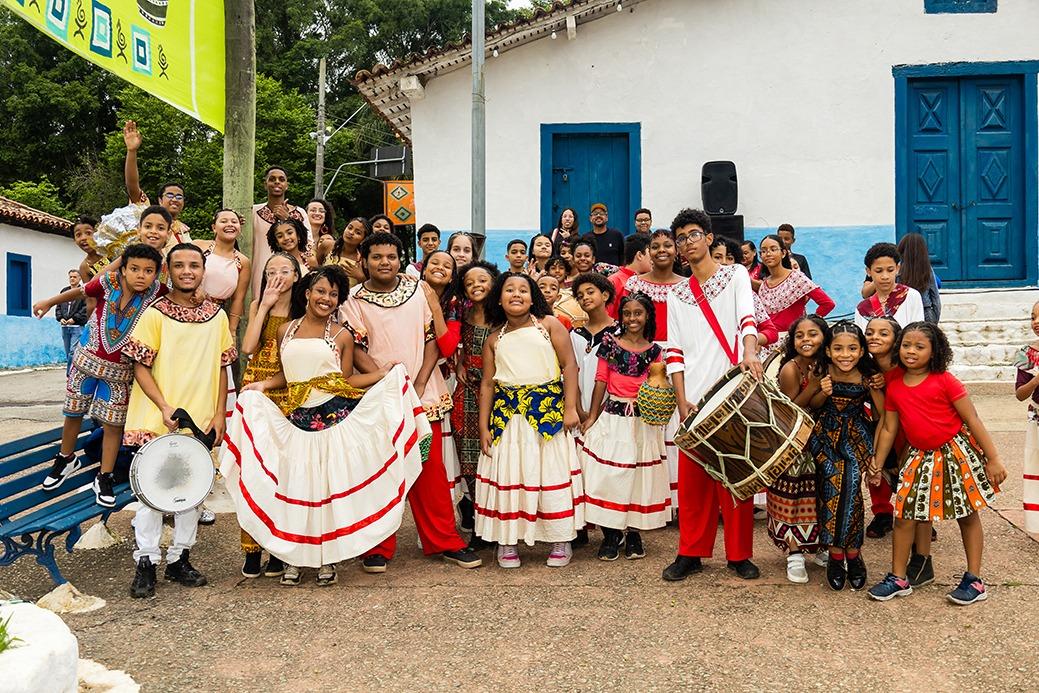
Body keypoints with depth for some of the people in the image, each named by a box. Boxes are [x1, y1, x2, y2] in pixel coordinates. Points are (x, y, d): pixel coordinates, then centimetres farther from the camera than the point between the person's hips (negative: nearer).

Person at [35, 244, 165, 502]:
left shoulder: (157, 293, -17)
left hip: (120, 370, -1)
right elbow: (80, 292, 4)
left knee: (113, 423, 4)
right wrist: (48, 303, 18)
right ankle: (66, 459, 41)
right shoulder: (107, 282, -16)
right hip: (87, 359, 1)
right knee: (73, 413, 16)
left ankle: (104, 478, 19)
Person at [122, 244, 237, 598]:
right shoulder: (155, 314, -4)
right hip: (157, 420, -4)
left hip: (201, 420, 4)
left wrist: (220, 413, 3)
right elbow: (141, 367, -5)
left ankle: (179, 559, 22)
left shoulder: (217, 315, 6)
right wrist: (164, 407, -15)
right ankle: (146, 563, 10)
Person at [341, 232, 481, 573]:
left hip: (424, 394, 2)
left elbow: (433, 338, 5)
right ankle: (378, 548, 15)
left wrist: (420, 382, -6)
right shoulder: (354, 301, 2)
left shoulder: (419, 291, 8)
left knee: (431, 470, 5)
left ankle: (445, 541, 16)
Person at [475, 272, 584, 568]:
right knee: (507, 474, 2)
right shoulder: (494, 339, 10)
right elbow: (487, 383, 8)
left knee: (553, 472, 1)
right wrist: (484, 427, 2)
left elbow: (569, 365, -2)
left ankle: (561, 540, 13)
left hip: (549, 410, -2)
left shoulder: (549, 325, 2)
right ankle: (507, 541, 13)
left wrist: (570, 408, -10)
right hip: (508, 414, 2)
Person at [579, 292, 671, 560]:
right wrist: (592, 416, -1)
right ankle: (611, 534, 9)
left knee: (638, 476, 6)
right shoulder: (610, 343, 1)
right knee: (606, 473, -3)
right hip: (612, 418, -1)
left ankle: (633, 532, 20)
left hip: (642, 421, 1)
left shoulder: (654, 351, 5)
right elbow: (601, 381, 1)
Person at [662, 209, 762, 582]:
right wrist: (682, 402, -3)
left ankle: (739, 554, 13)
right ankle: (691, 552, 14)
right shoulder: (676, 294, 15)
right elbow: (674, 351, 8)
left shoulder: (735, 275, 7)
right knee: (693, 478, 4)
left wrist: (750, 353, -33)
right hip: (695, 398, 2)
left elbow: (746, 317, -12)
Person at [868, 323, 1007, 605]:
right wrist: (876, 465, 6)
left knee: (967, 514, 7)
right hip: (920, 456, 4)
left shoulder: (944, 381, -14)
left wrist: (993, 458, -12)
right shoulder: (894, 386, -1)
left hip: (957, 451, -4)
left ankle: (974, 581, 18)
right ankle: (899, 578, 12)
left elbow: (973, 420, -11)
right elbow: (889, 429, 6)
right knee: (904, 514, 1)